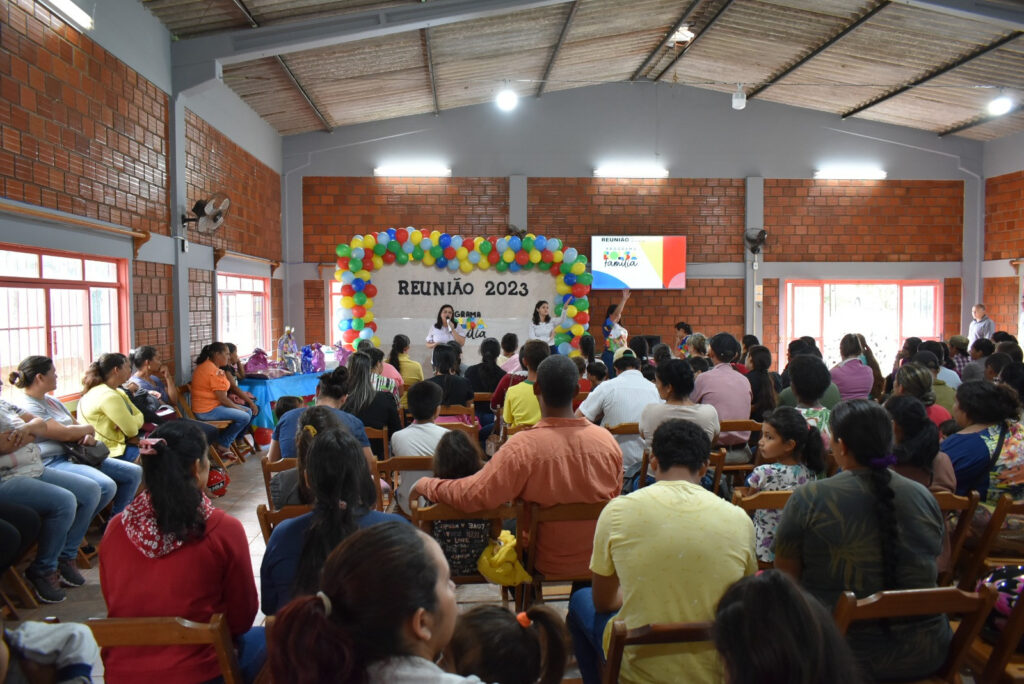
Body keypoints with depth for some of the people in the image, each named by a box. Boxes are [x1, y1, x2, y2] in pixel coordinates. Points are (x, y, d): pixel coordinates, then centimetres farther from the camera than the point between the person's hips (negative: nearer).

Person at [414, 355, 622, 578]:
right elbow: (615, 497, 0)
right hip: (598, 560, 4)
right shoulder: (607, 440, -16)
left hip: (547, 564, -3)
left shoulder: (523, 446, -28)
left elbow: (471, 495, -27)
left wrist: (425, 484, -10)